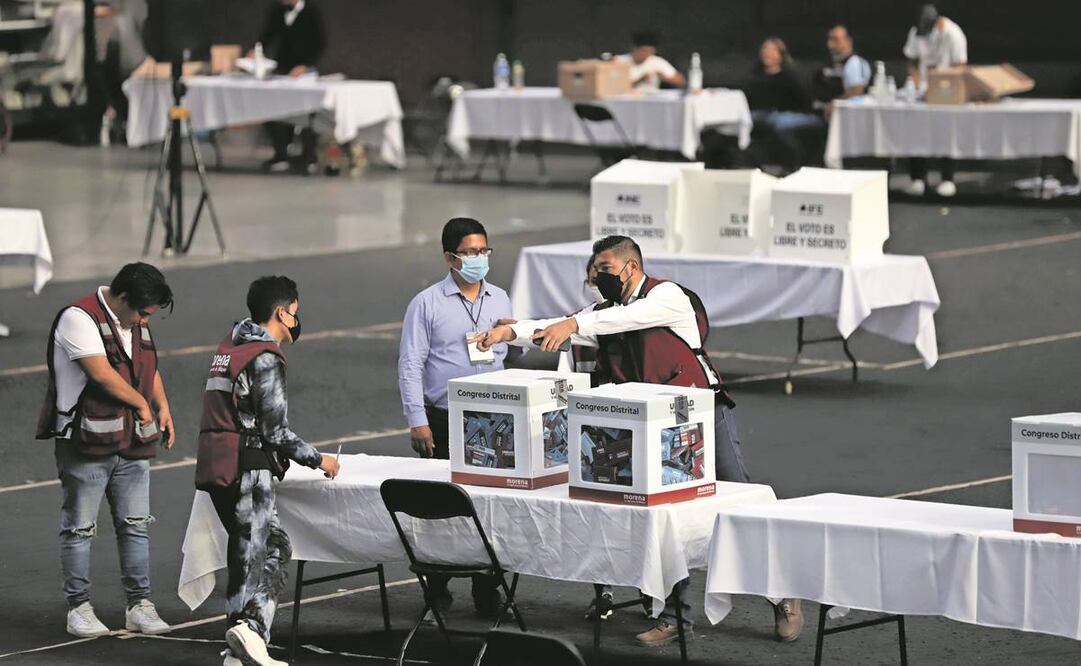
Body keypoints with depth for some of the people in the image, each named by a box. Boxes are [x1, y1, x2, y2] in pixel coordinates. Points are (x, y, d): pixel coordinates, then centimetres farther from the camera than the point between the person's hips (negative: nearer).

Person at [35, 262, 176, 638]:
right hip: (87, 443, -7)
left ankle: (139, 605, 13)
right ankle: (78, 607, 7)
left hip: (132, 445, 7)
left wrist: (162, 407, 12)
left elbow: (149, 367, 27)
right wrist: (141, 404, -10)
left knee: (136, 525, 7)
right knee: (79, 528, 0)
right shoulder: (79, 318, -14)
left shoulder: (135, 323, 13)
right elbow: (101, 372, -21)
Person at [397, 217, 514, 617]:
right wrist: (417, 421, -8)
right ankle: (436, 591, 12)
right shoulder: (427, 304, -1)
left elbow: (510, 354, 20)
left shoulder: (500, 300, 11)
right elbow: (410, 364, -3)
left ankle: (487, 591, 7)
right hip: (442, 422, -3)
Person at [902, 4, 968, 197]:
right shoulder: (916, 32, -1)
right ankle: (918, 179, 0)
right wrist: (917, 85, -8)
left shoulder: (953, 34, -16)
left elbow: (959, 67, -13)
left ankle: (947, 180, 2)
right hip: (925, 90, 4)